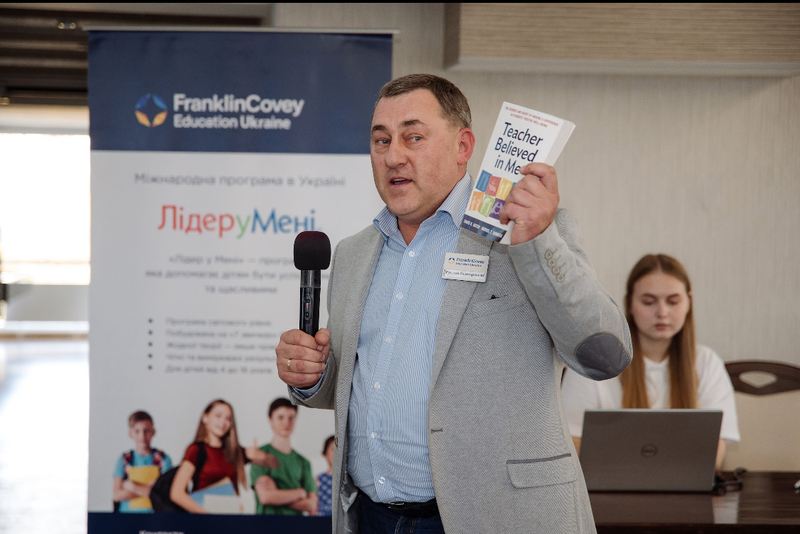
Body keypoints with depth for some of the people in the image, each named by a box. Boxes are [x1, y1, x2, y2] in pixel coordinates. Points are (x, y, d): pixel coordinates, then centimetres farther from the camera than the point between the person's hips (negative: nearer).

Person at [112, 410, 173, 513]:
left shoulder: (163, 458, 5)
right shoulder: (125, 459, 8)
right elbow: (117, 495, -1)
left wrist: (133, 487, -3)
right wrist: (148, 489, -6)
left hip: (154, 512, 0)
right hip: (127, 512, 0)